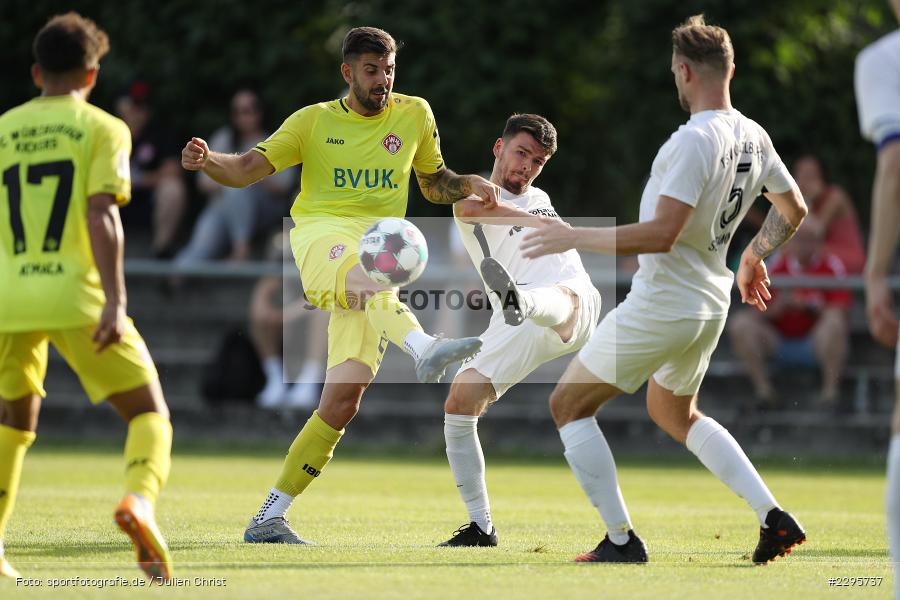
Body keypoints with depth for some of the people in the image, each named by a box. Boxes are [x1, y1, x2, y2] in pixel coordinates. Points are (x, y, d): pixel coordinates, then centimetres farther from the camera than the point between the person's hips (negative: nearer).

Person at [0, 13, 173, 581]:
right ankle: (139, 502, -25)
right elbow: (101, 214, -11)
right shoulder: (103, 129, 2)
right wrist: (115, 300, -16)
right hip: (77, 297, -4)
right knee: (150, 413, 4)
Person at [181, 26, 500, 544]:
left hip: (378, 253, 2)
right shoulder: (314, 121, 8)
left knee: (343, 401, -10)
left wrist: (470, 185, 5)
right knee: (373, 277, -42)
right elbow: (247, 169, 5)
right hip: (323, 235, -2)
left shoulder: (414, 115, 15)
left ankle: (270, 518, -1)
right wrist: (207, 161, -16)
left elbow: (435, 184, 26)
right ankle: (424, 349, -71)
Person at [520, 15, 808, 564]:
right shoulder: (754, 137, 3)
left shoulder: (694, 141, -24)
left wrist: (575, 237, -23)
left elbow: (661, 234, -30)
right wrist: (754, 258, 35)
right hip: (711, 307, 9)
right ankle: (774, 517, 17)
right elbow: (793, 210, 18)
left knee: (570, 405, 6)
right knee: (676, 414, 30)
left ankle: (622, 540, 3)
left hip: (661, 307, -9)